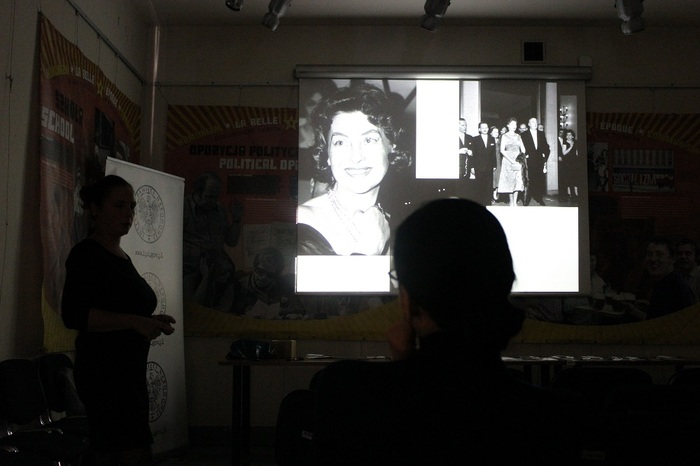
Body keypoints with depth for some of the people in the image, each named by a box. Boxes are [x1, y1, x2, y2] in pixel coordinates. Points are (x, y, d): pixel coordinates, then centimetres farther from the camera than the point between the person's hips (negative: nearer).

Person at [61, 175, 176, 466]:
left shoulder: (122, 256, 16)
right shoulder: (85, 254, -9)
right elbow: (74, 315, -21)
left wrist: (151, 322, 10)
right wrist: (135, 321, -27)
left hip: (128, 370, 9)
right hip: (104, 371, -9)